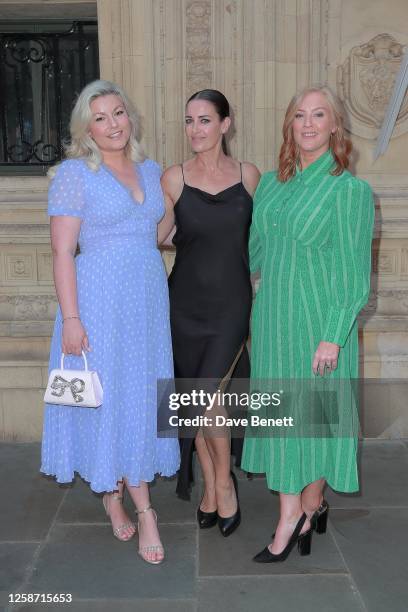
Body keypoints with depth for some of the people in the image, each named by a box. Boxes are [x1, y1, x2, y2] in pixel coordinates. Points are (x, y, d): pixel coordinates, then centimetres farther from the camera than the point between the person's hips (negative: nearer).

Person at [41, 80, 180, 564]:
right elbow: (62, 251, -10)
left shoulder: (151, 171, 12)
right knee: (111, 399, 0)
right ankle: (143, 510, 13)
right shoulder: (73, 174, -5)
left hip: (148, 300, 6)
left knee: (141, 398, 10)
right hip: (100, 302, -6)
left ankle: (112, 493, 30)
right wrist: (70, 318, -16)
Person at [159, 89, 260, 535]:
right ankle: (210, 487, 30)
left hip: (231, 303, -1)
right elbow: (152, 236, 3)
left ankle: (224, 482, 18)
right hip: (186, 303, 1)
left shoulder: (248, 175, 2)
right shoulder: (173, 179, 0)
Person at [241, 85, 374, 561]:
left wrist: (333, 337, -15)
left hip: (318, 320, -5)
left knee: (313, 412, 5)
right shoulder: (270, 183, 8)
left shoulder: (349, 189, -8)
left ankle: (310, 504, 25)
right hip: (272, 319, 5)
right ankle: (294, 513, 25)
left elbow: (353, 272, -11)